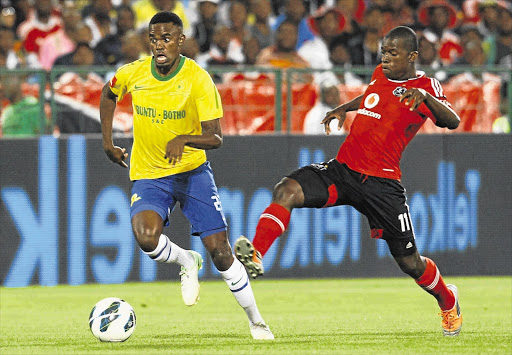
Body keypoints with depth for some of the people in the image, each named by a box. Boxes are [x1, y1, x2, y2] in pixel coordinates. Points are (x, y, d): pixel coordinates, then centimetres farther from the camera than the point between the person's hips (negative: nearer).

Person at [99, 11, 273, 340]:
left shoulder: (198, 78, -17)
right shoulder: (133, 73, -9)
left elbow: (215, 137, -21)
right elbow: (108, 94, 16)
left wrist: (184, 140, -40)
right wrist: (107, 143, 12)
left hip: (193, 169, -1)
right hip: (148, 174, 1)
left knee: (219, 250, -6)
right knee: (146, 237, -28)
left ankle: (256, 321, 12)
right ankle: (186, 261, 6)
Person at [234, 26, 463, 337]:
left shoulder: (425, 87, -6)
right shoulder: (381, 73, 13)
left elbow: (452, 121, -25)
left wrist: (425, 96, -40)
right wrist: (344, 109, 25)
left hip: (382, 183, -5)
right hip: (342, 169, 5)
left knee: (410, 262, 4)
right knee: (286, 191, -23)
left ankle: (448, 301, 34)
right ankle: (255, 257, -36)